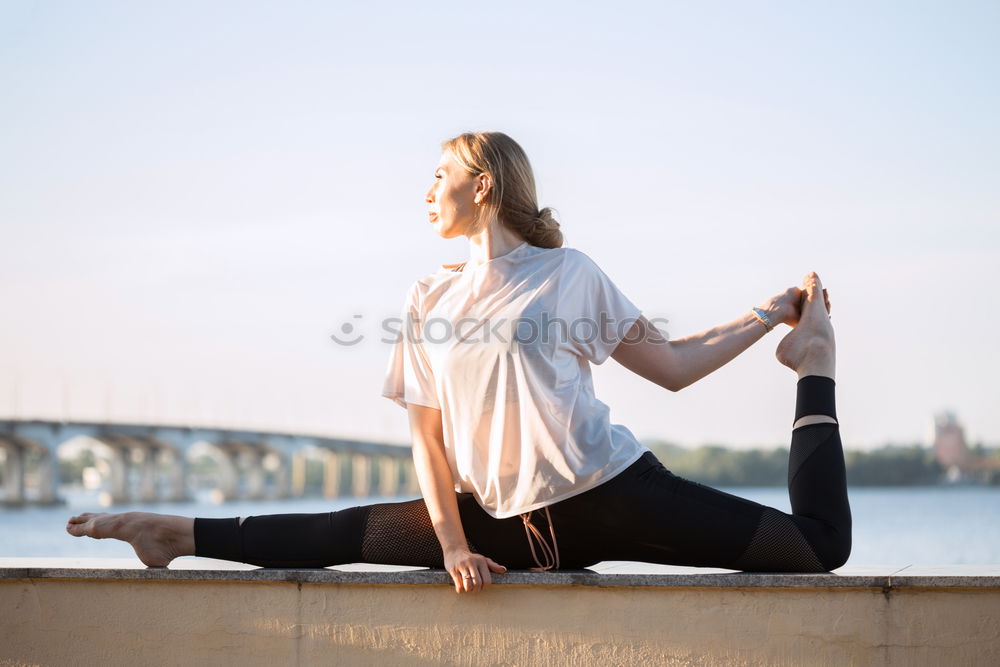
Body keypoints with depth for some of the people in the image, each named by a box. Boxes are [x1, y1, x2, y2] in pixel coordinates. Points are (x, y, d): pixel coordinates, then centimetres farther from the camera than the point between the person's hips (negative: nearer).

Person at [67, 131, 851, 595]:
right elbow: (429, 435, 7)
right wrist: (452, 543, -3)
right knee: (346, 533, 0)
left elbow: (674, 365, 6)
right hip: (506, 521, 3)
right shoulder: (429, 300, 10)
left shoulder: (569, 274, 2)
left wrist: (767, 317, 2)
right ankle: (182, 534, 18)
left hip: (610, 492, -3)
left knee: (821, 545, -10)